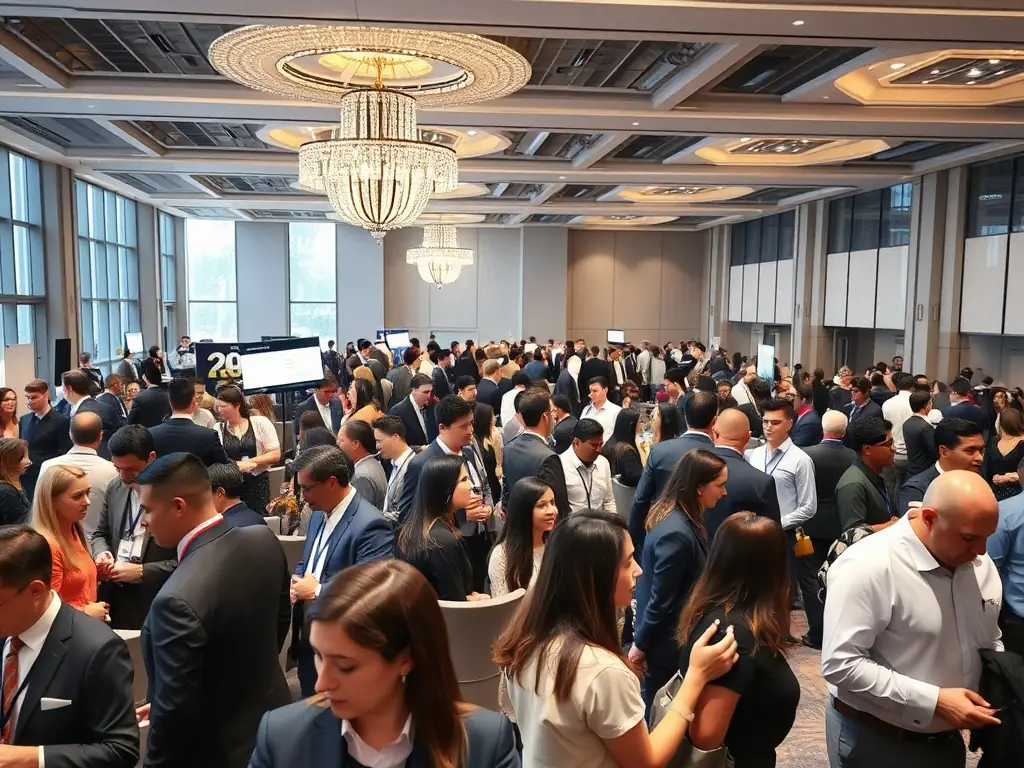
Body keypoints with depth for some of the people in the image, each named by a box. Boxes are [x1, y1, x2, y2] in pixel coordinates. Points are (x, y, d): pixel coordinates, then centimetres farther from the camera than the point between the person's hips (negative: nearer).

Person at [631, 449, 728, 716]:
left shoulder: (680, 518, 0)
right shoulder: (677, 533, -30)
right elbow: (660, 599, -23)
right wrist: (641, 644, -13)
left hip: (675, 636, 9)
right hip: (668, 641, -9)